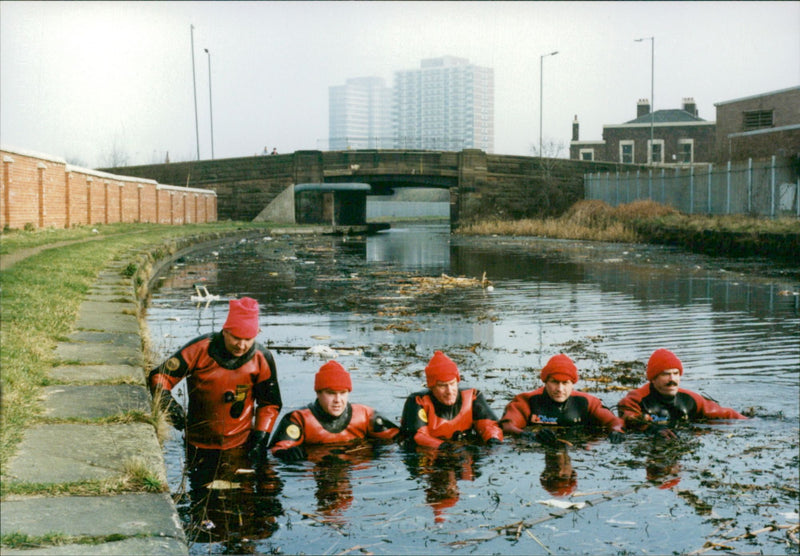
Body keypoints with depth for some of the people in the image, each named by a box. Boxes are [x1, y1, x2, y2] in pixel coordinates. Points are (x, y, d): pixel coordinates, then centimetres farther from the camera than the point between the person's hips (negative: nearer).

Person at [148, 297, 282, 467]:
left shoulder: (262, 359, -10)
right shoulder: (200, 349, -17)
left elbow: (270, 404, 3)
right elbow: (159, 376, -13)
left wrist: (260, 438, -6)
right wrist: (169, 404, -31)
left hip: (241, 445, 1)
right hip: (200, 446, -1)